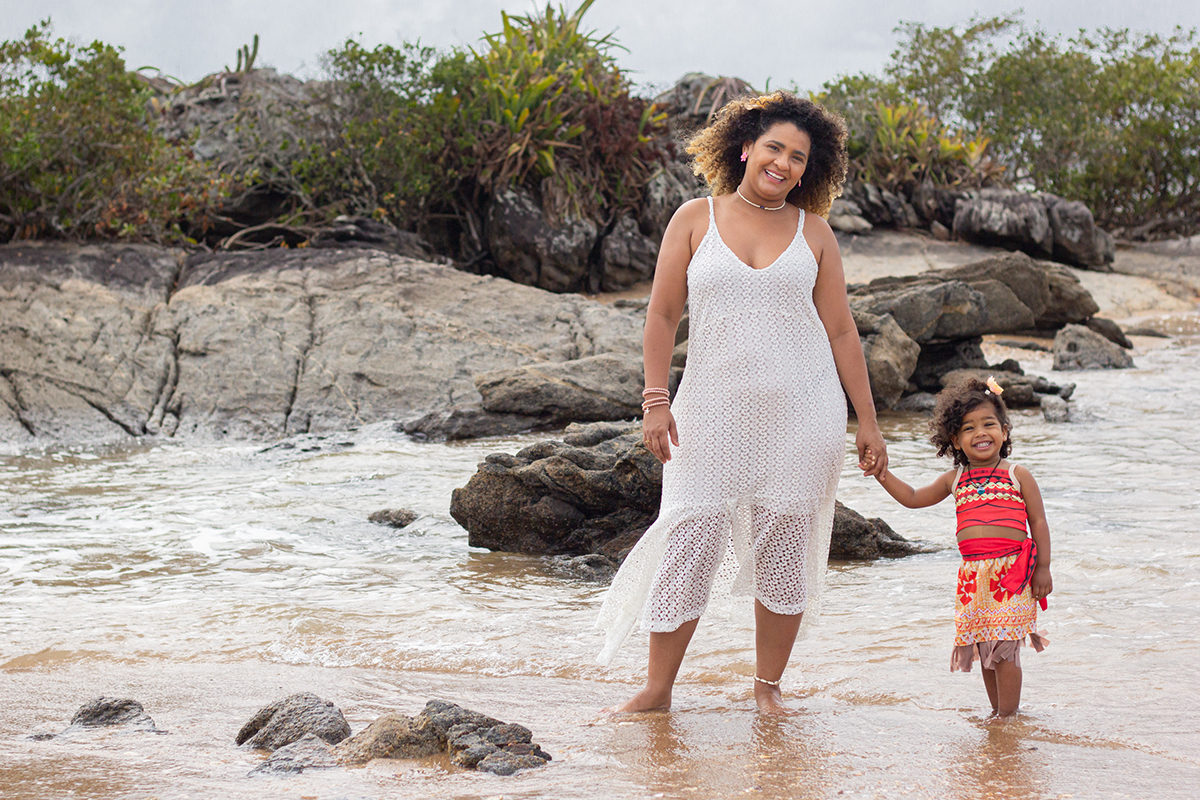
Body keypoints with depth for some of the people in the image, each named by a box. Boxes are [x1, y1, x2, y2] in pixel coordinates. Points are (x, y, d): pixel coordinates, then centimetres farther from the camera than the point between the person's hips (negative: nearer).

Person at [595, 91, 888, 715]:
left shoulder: (813, 233, 8)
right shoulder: (695, 219, 5)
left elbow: (841, 332, 10)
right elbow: (663, 314, 4)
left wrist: (867, 420, 7)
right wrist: (656, 401, -5)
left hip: (802, 408, 1)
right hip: (715, 406, -1)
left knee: (784, 543, 2)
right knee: (690, 536, -4)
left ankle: (767, 685, 15)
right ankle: (657, 687, 5)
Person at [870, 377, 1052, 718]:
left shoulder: (1017, 476, 1)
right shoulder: (955, 480, 12)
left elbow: (1038, 523, 1)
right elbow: (914, 498, 22)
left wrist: (1043, 568, -4)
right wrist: (883, 475, 9)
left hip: (1012, 573, -5)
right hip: (973, 574, 5)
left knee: (1004, 649, -7)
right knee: (985, 649, 9)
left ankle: (1008, 718, -1)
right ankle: (997, 712, 19)